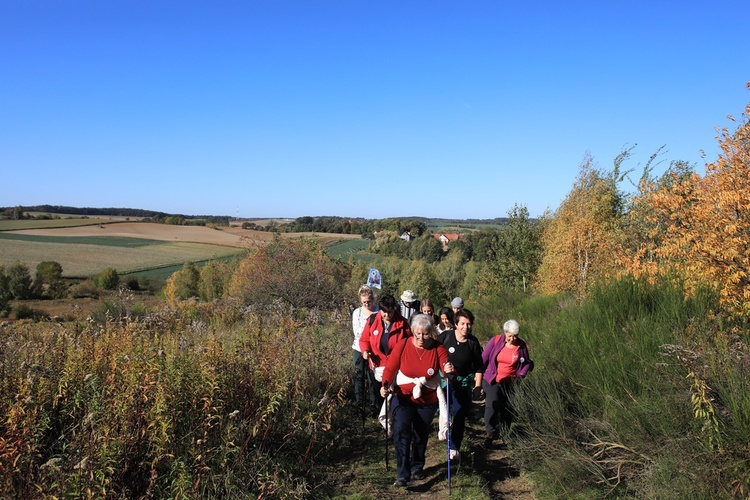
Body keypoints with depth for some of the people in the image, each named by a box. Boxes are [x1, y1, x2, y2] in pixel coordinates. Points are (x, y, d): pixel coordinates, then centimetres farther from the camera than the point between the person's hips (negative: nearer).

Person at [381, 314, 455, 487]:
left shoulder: (438, 348, -12)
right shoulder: (403, 345, -14)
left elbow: (447, 370, -24)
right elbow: (390, 368, -13)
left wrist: (449, 371, -48)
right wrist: (386, 385, -31)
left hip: (428, 401, 2)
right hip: (403, 398, -1)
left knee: (421, 435, 17)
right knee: (401, 432, -17)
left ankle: (417, 467, 40)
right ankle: (403, 475, -13)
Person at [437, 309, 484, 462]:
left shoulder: (473, 342, -4)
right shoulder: (445, 336, -10)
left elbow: (479, 366, 4)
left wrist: (478, 386, 1)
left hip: (463, 383, 1)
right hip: (443, 380, -1)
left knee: (460, 416, 3)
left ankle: (454, 448, 13)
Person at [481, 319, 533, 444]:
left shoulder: (521, 345, -5)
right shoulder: (496, 341, -10)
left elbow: (527, 363, 9)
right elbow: (484, 359, -3)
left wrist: (522, 374, -7)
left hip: (510, 382, 2)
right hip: (492, 380, -2)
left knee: (508, 408, 12)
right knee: (492, 405, -16)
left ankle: (505, 431, 32)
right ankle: (490, 432, -7)